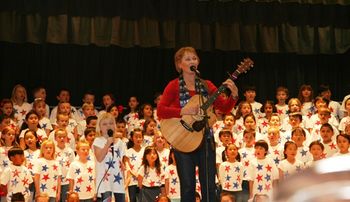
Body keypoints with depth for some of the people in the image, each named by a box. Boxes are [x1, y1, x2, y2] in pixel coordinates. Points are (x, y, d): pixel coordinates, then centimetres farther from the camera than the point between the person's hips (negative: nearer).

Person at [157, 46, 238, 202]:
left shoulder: (206, 85, 7)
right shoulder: (174, 86, -2)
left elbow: (225, 108, 4)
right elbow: (160, 111, -12)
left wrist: (234, 95, -14)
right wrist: (182, 111, -23)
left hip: (205, 138, 3)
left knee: (209, 185, 2)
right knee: (188, 186, 2)